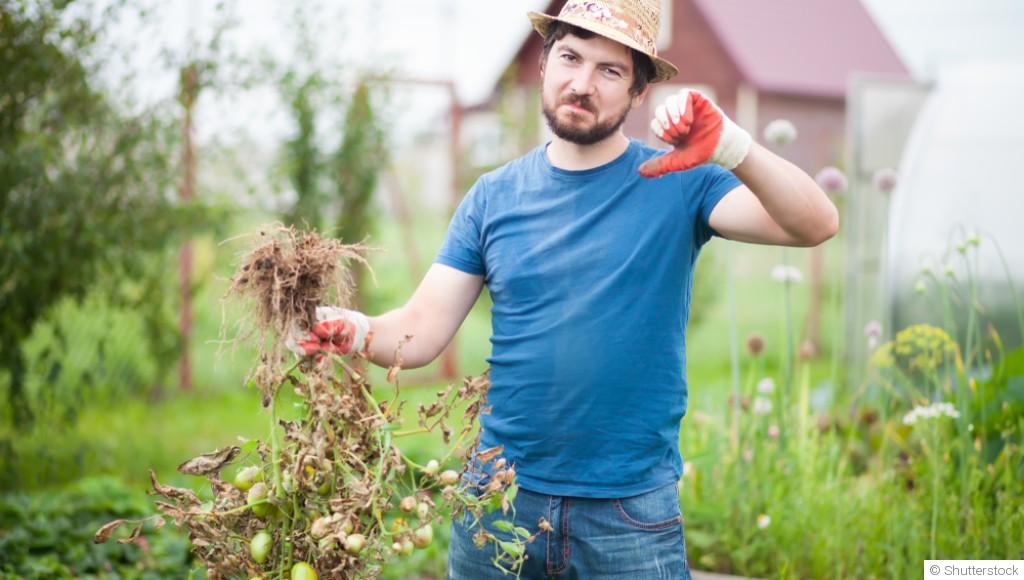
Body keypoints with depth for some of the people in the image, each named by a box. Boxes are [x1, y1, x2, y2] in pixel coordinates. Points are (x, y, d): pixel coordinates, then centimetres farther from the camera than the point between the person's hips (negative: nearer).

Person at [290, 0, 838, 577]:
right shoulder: (493, 198, 3)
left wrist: (732, 147, -34)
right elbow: (421, 330, -2)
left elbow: (815, 225, -17)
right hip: (500, 495, 3)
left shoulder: (676, 182, -4)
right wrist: (356, 330, -24)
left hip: (631, 508, -2)